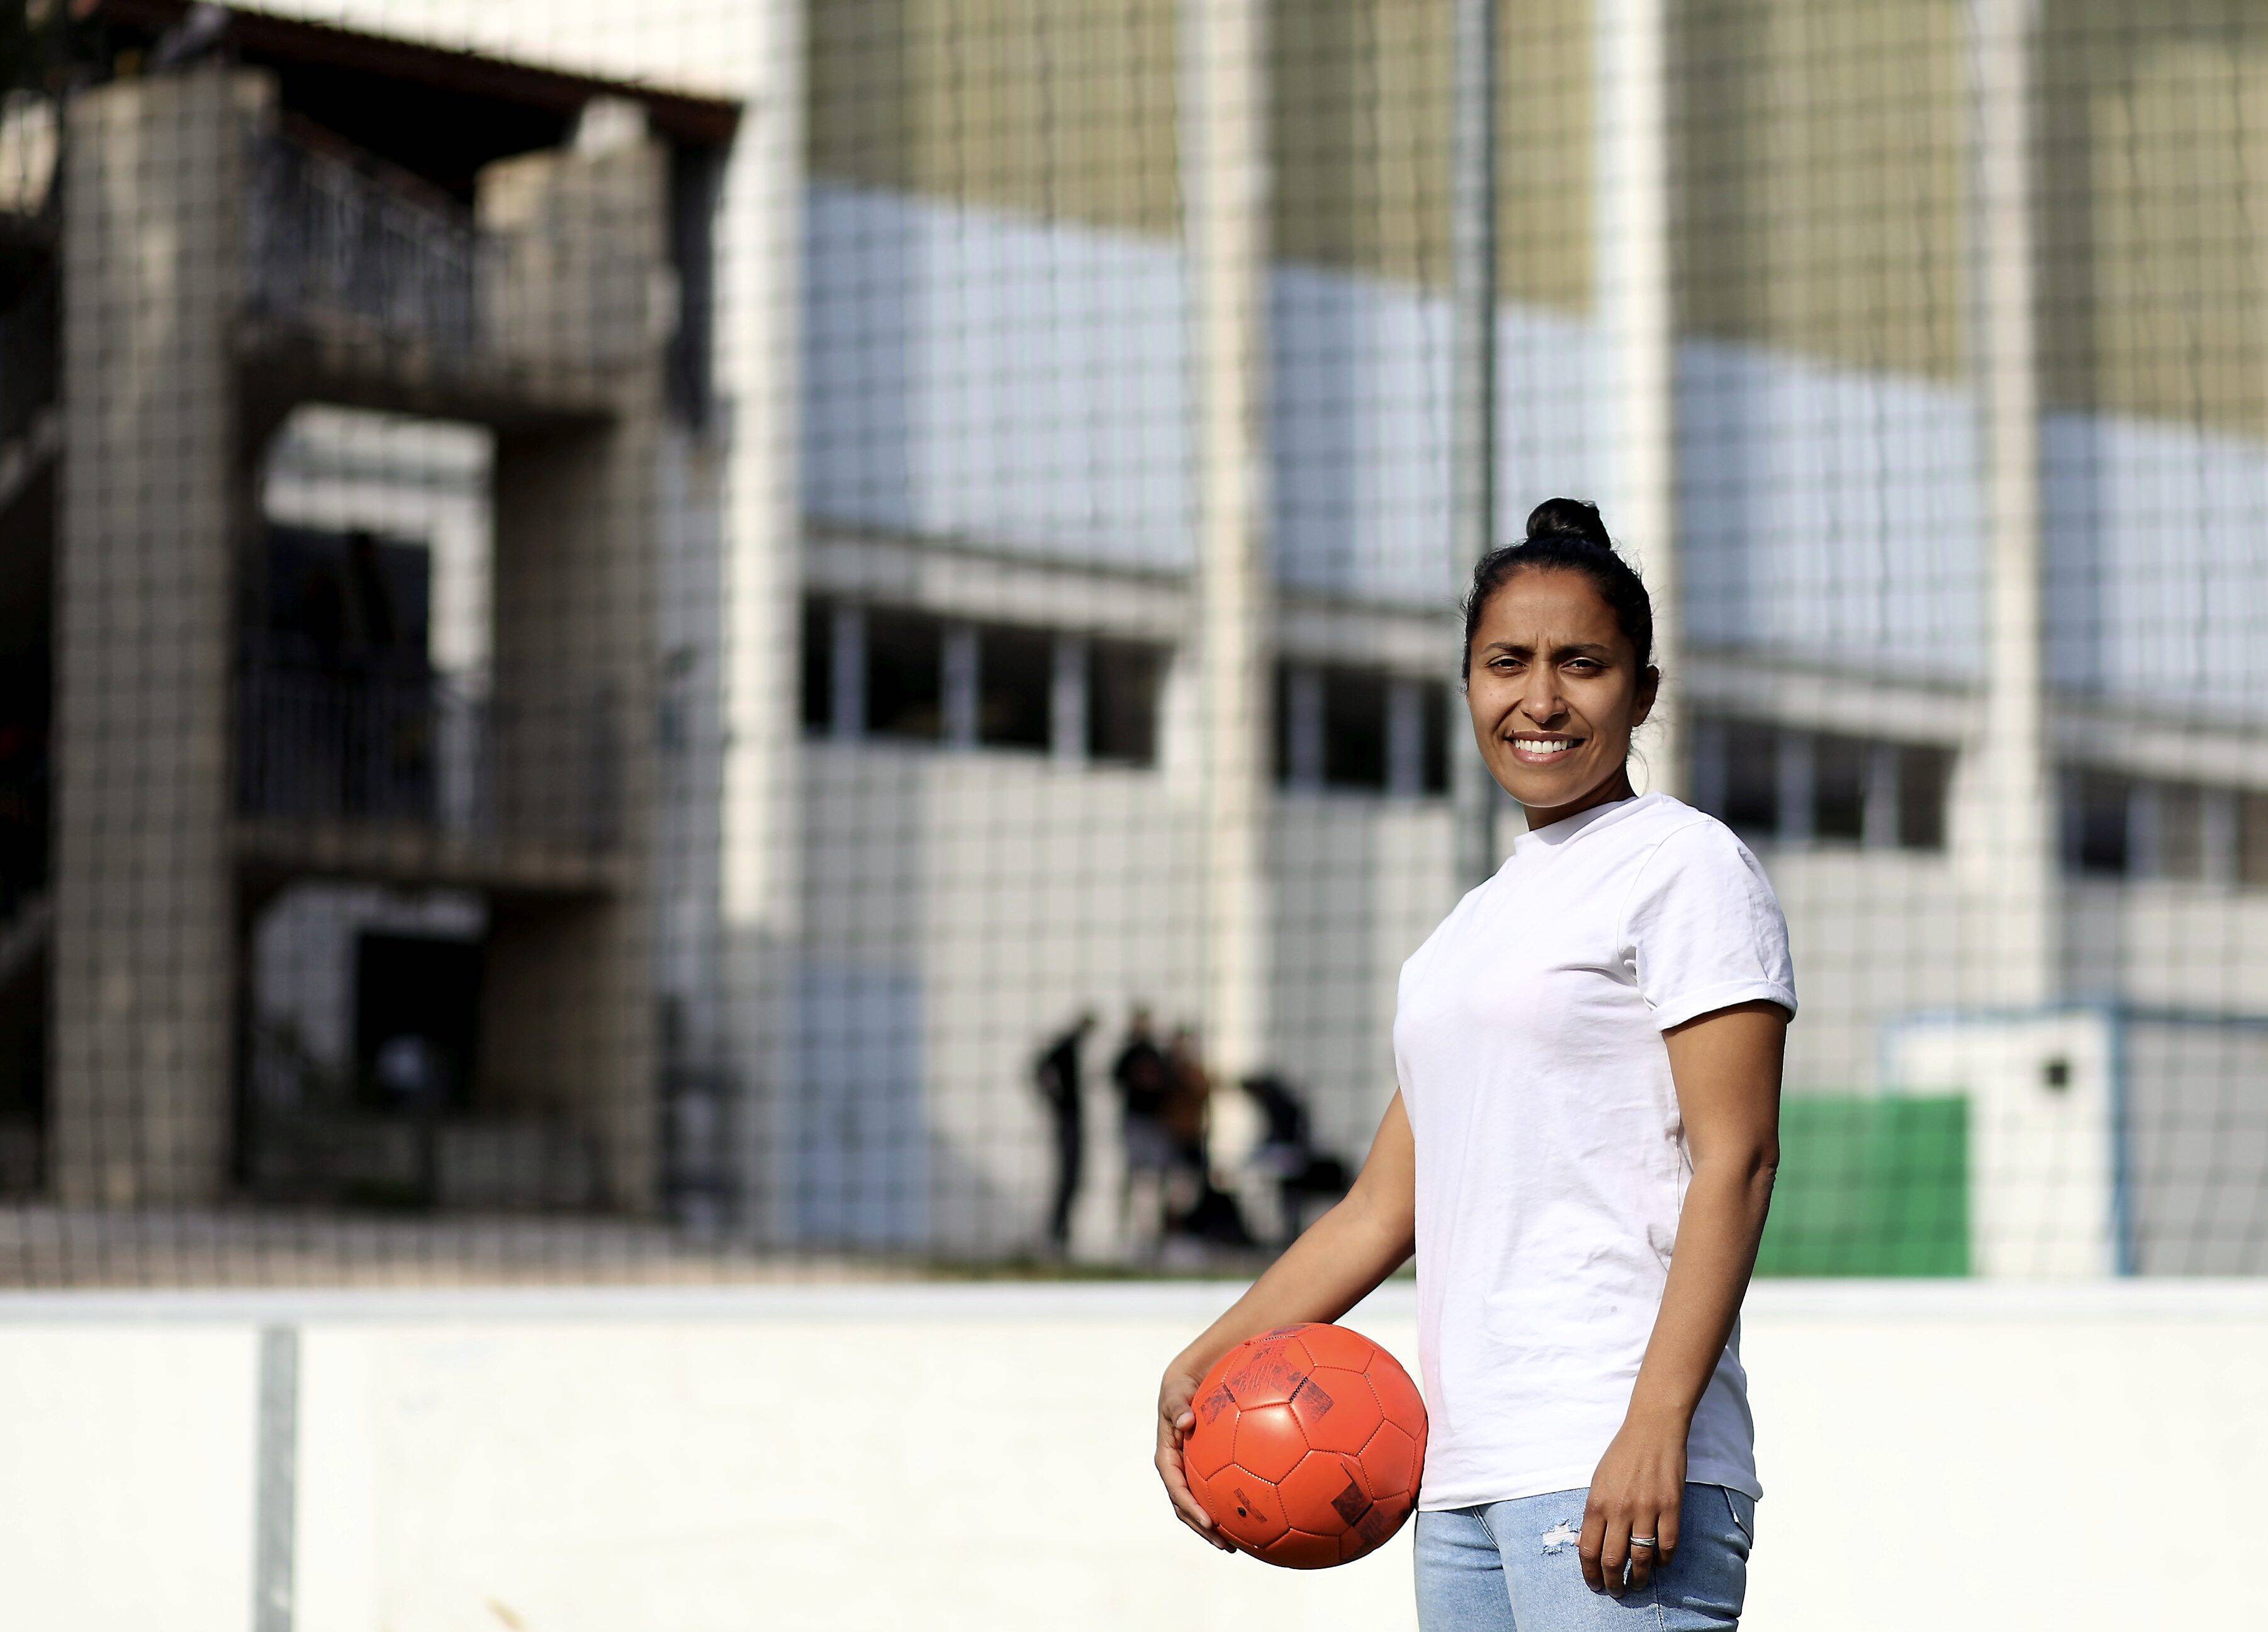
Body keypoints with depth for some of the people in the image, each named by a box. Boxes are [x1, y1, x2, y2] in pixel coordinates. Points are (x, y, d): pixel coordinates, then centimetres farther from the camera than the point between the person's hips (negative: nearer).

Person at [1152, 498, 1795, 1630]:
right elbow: (1386, 1204, 23)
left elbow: (1735, 1160, -10)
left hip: (1613, 1466, -8)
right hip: (1464, 1485, 8)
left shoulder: (1684, 864, 0)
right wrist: (1203, 1361, 10)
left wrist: (1656, 1425, -20)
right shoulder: (1474, 926, 23)